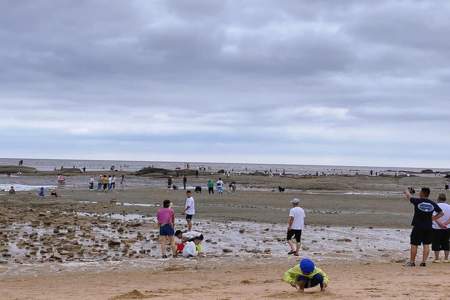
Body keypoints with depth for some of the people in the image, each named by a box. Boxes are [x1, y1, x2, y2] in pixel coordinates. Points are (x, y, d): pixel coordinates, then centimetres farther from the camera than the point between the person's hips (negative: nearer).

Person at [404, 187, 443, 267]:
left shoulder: (417, 201, -10)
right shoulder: (433, 204, 1)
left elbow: (409, 196, 8)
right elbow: (441, 213, 9)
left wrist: (407, 191, 28)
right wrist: (432, 218, 10)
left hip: (418, 227, -3)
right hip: (429, 227, 4)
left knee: (414, 244, 4)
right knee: (426, 245, 10)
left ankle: (412, 262, 10)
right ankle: (424, 261, 8)